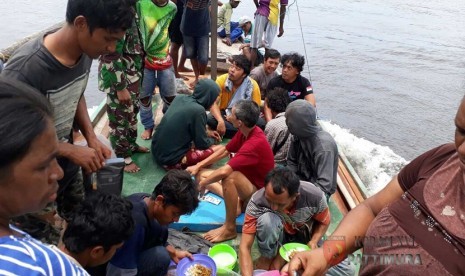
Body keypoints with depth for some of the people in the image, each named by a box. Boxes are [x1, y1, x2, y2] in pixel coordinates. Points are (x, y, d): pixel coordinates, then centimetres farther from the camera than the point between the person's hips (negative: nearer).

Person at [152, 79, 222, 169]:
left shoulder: (180, 98, 1)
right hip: (170, 159, -8)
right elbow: (202, 144, -9)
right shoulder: (198, 110, -21)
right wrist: (211, 142, 11)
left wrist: (206, 132, 21)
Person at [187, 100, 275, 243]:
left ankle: (229, 228, -23)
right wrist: (198, 166, 4)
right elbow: (224, 150, 8)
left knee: (229, 177, -40)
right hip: (245, 181, 9)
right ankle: (236, 201, -6)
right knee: (200, 174, 5)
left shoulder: (255, 143, -33)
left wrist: (202, 184, -22)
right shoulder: (245, 131, -6)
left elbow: (224, 171, -38)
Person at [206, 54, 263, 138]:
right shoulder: (221, 80, -14)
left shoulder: (253, 85, -15)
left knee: (261, 124, -29)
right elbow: (213, 103, -19)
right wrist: (220, 121, -37)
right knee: (210, 119, -31)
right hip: (224, 114, 1)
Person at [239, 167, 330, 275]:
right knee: (267, 219, -35)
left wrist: (313, 241, -22)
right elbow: (245, 247, -30)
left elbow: (324, 221, -6)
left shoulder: (315, 197, -29)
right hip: (276, 235, -1)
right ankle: (267, 257, -8)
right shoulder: (257, 202, -32)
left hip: (303, 236, 2)